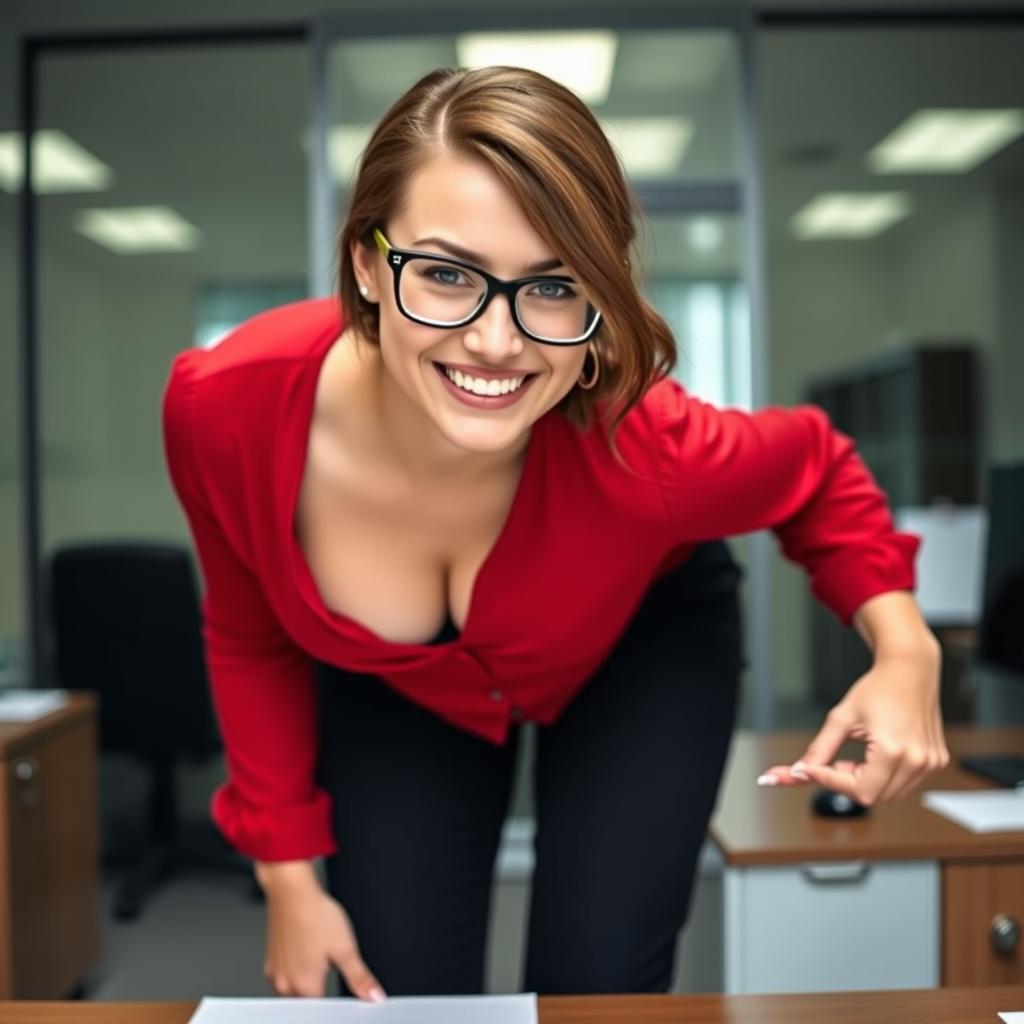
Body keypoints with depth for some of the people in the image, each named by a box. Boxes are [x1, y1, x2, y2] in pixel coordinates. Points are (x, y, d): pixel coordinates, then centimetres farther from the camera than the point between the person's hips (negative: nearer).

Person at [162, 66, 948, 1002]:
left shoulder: (647, 451, -38)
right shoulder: (225, 407, -34)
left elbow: (817, 475, -12)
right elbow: (251, 642, -12)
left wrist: (905, 647, -30)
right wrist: (287, 873, -7)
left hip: (643, 652, -1)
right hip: (396, 689, 2)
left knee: (597, 990, -1)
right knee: (401, 999, 1)